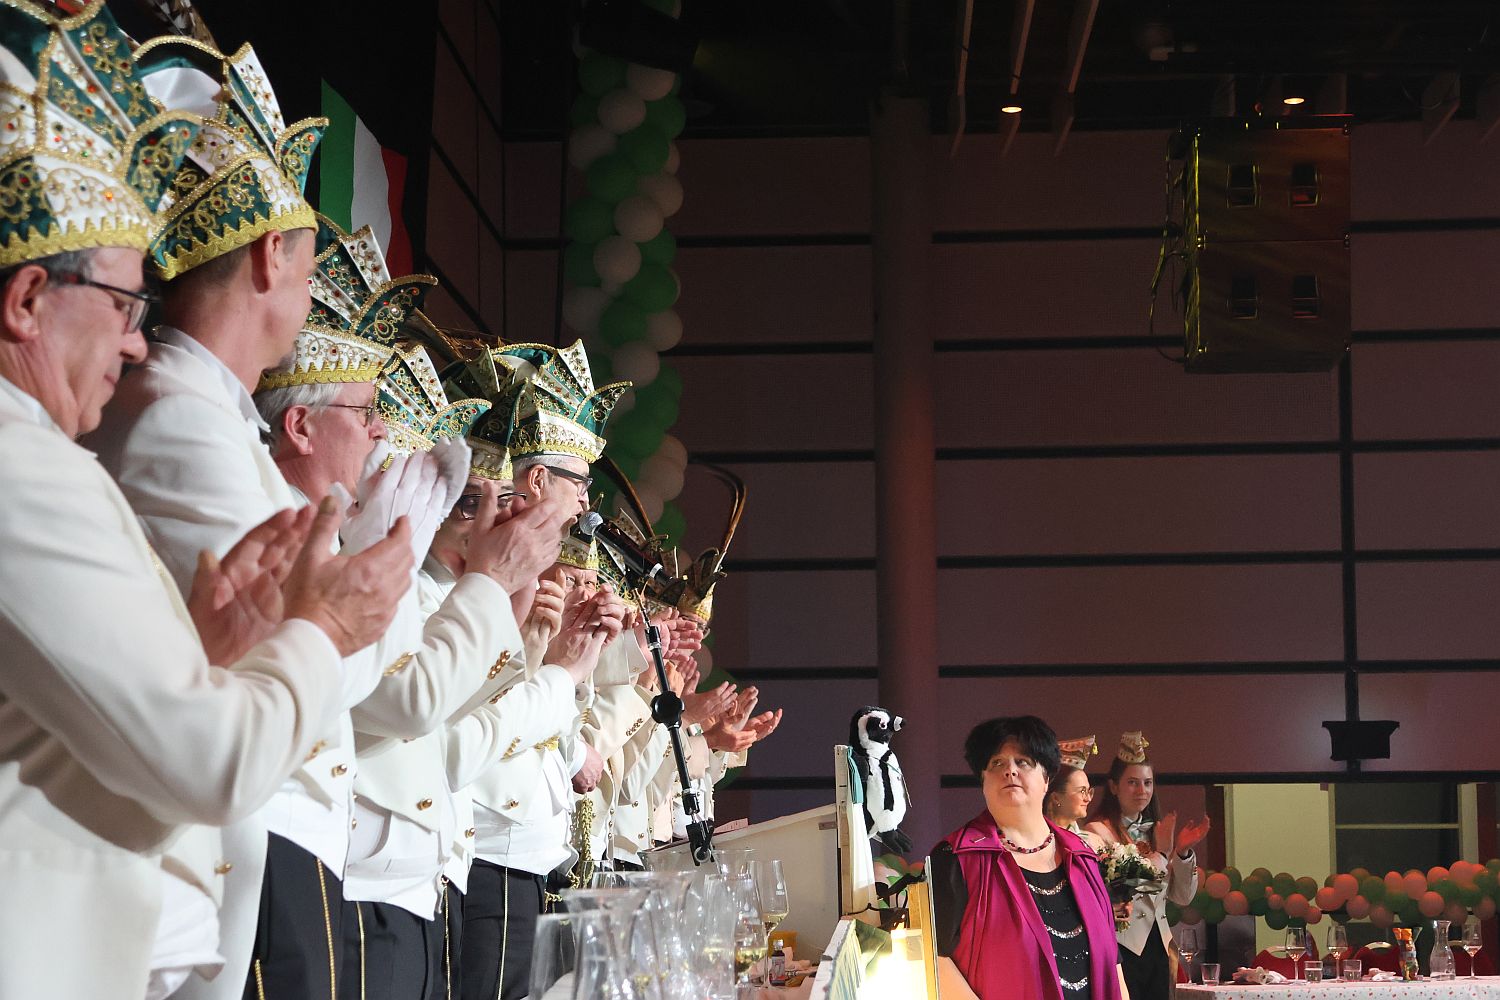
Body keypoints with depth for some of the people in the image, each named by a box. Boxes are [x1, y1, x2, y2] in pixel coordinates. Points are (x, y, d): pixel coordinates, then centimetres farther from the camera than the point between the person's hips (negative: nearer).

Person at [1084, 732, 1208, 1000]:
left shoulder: (1155, 830, 14)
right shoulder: (1099, 832, -8)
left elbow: (1183, 897, 13)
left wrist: (1183, 852, -2)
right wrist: (1161, 852, -12)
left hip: (1156, 947, 7)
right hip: (1122, 948, -7)